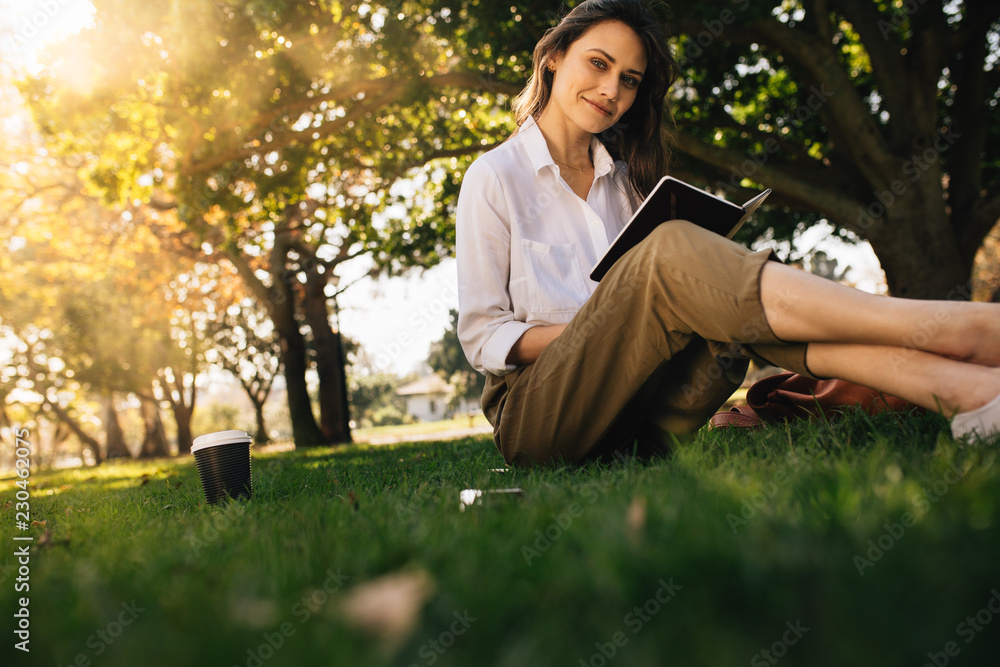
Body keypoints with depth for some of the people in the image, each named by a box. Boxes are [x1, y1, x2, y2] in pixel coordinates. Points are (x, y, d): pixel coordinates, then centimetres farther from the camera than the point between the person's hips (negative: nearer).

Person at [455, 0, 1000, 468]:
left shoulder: (623, 180, 20)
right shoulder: (495, 177, 2)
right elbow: (481, 337, -4)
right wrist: (602, 326, -17)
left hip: (635, 412, 5)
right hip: (535, 416, -5)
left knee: (739, 299, -25)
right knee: (672, 253, -29)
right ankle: (942, 328, -37)